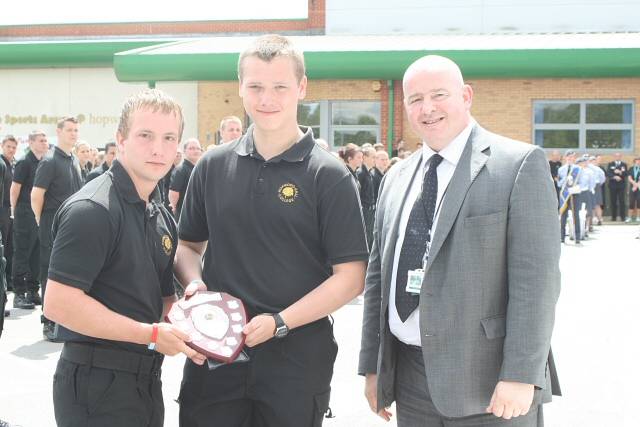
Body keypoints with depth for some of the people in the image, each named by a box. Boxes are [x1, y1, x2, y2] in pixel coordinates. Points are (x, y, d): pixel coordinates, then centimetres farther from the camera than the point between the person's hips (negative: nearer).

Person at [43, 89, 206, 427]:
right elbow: (58, 303, -23)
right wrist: (152, 334, -21)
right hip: (96, 384, -8)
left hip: (146, 380, 9)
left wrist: (183, 332, -2)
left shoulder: (161, 216, 12)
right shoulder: (91, 209, -17)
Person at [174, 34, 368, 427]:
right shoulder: (213, 166, 5)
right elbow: (188, 244, 16)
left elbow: (350, 277, -8)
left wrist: (279, 322, -16)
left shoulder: (330, 176, -6)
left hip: (298, 356, -3)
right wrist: (195, 283, -5)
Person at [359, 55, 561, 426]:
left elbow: (537, 278, -12)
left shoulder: (520, 164, -7)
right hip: (409, 377, 6)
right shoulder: (396, 178, 12)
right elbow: (379, 274, 13)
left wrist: (521, 377, -17)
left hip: (487, 381, -5)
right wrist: (373, 366, 11)